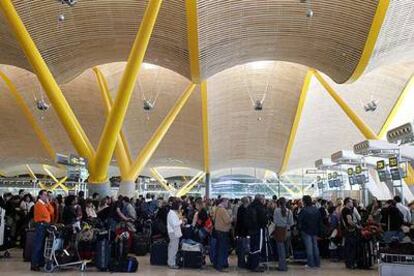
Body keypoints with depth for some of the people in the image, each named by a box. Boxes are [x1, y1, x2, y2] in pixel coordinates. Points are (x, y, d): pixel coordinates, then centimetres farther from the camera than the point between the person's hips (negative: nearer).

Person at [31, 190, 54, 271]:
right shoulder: (38, 204, -11)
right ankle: (34, 265, -7)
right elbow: (45, 214, -19)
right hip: (41, 225, -9)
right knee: (38, 245, -8)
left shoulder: (45, 204, 16)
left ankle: (41, 262, 21)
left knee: (43, 245, 13)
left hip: (46, 225, 9)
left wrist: (48, 203, 1)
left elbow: (51, 211, 7)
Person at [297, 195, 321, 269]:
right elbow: (320, 221, 12)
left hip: (306, 231, -6)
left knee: (309, 247, 0)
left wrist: (300, 228, 1)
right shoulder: (317, 210, 4)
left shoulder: (304, 210, -17)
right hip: (315, 231, 6)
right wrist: (318, 231, 18)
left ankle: (311, 264, 3)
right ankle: (317, 263, 19)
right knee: (315, 246, 14)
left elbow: (299, 220, -15)